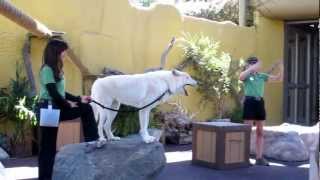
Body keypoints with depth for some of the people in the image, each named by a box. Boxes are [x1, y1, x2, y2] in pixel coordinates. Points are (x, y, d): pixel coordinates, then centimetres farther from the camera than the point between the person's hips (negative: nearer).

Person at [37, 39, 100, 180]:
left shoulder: (56, 69, 14)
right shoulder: (47, 69, -14)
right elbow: (53, 93, -18)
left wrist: (79, 99, 10)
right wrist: (68, 105, -6)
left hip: (57, 107, 8)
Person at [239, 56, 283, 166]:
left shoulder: (262, 76, 14)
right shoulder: (246, 75, 2)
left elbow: (278, 78, 12)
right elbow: (240, 77, -24)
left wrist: (281, 69, -6)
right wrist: (253, 68, -27)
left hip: (260, 103, 5)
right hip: (249, 102, -5)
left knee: (260, 132, 7)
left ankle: (259, 158, 13)